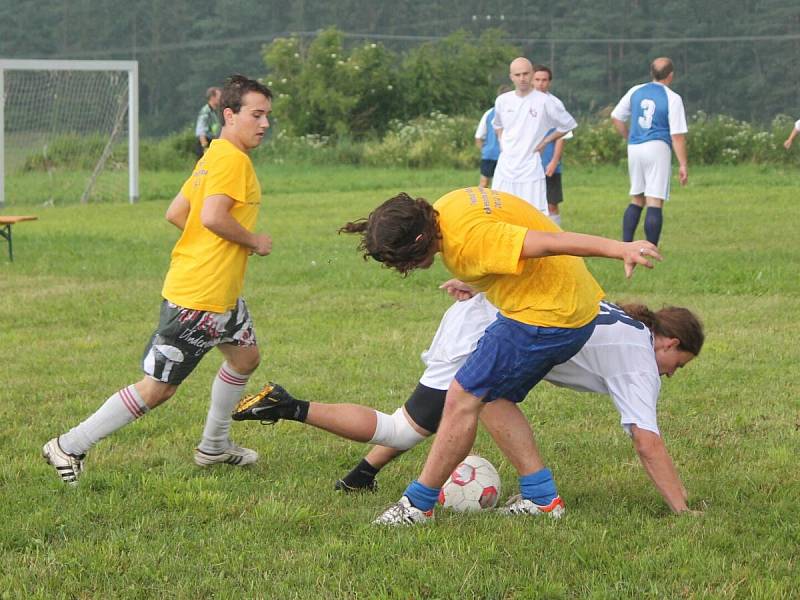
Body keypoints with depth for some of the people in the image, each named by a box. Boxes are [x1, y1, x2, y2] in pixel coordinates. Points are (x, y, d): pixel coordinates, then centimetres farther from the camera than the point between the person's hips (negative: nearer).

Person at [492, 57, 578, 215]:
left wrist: (545, 141, 0)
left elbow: (568, 125, 3)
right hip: (504, 170, 5)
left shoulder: (546, 102, -8)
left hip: (530, 170, -5)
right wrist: (502, 143, 13)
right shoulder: (502, 100, 6)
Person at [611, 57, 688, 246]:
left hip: (634, 148, 5)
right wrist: (683, 165, -6)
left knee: (636, 200, 17)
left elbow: (616, 117, 13)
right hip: (657, 148, -5)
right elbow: (677, 135, -9)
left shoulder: (635, 91, 8)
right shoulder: (673, 99, -6)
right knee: (654, 202, -6)